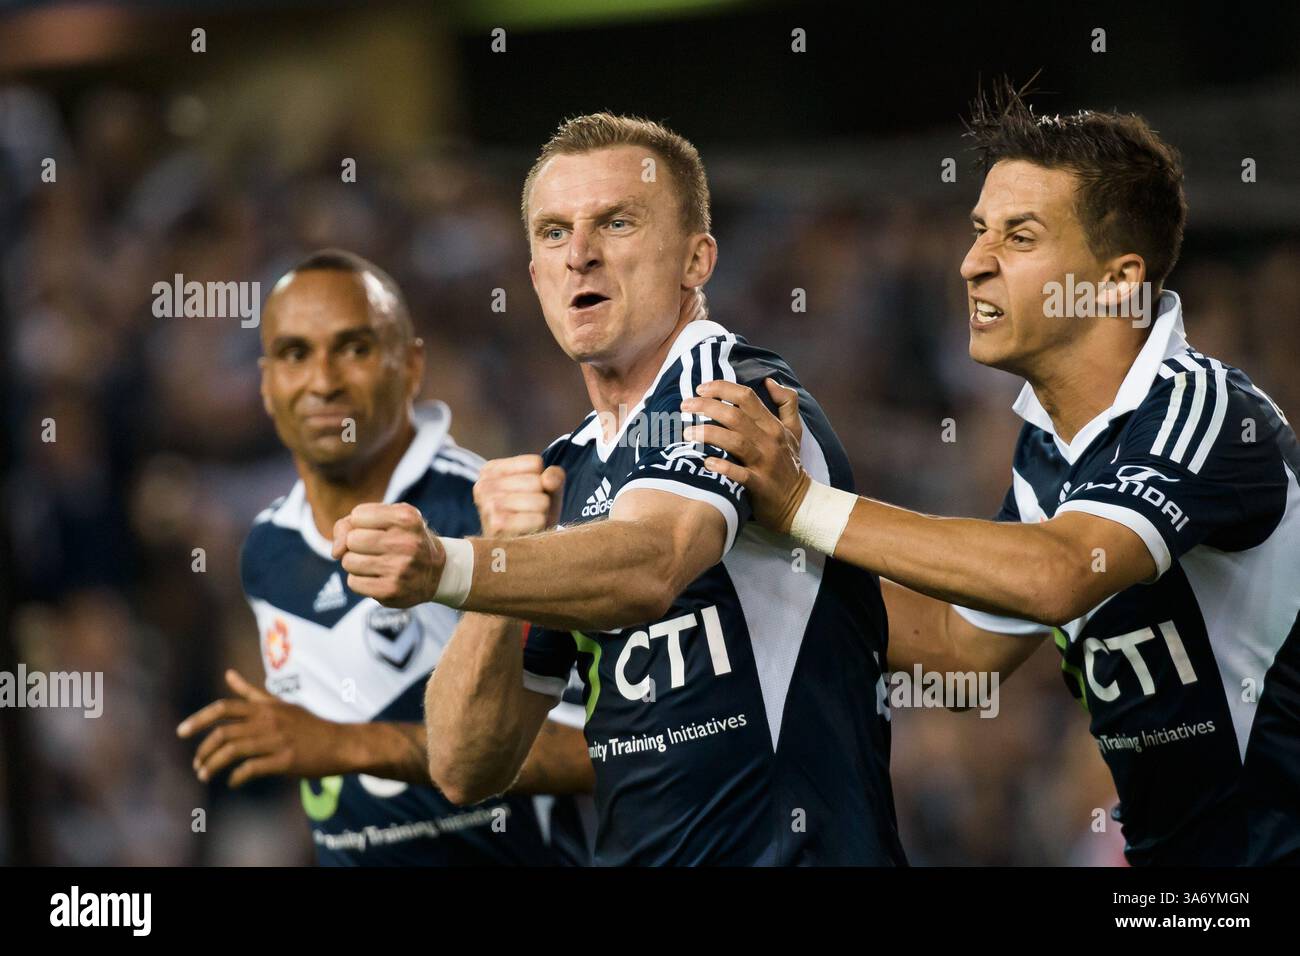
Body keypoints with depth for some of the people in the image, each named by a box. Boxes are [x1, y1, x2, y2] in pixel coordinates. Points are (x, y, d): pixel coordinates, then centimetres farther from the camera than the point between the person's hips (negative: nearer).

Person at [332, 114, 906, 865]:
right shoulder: (563, 474, 15)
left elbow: (649, 566, -26)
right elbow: (468, 769, 9)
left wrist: (446, 569, -41)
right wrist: (508, 554, -5)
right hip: (635, 851, 5)